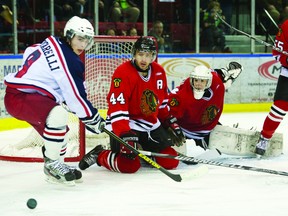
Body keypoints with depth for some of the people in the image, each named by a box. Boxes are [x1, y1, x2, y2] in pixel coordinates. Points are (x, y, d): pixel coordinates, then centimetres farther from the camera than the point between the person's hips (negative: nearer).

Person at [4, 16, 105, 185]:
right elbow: (76, 96, -18)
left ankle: (56, 167, 32)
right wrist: (94, 119, -7)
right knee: (58, 114, -31)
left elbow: (29, 53, 25)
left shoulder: (52, 43, 8)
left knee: (58, 129, 20)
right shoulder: (69, 60, -19)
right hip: (18, 97, -11)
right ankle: (52, 164, -19)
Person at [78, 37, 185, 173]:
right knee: (129, 165, -24)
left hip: (151, 124, 7)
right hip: (124, 124, -7)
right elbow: (117, 109, -26)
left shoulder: (159, 72, 3)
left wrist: (171, 123, 15)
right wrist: (126, 136, -34)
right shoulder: (123, 73, -20)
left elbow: (163, 102, 18)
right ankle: (99, 155, 4)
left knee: (171, 162, -2)